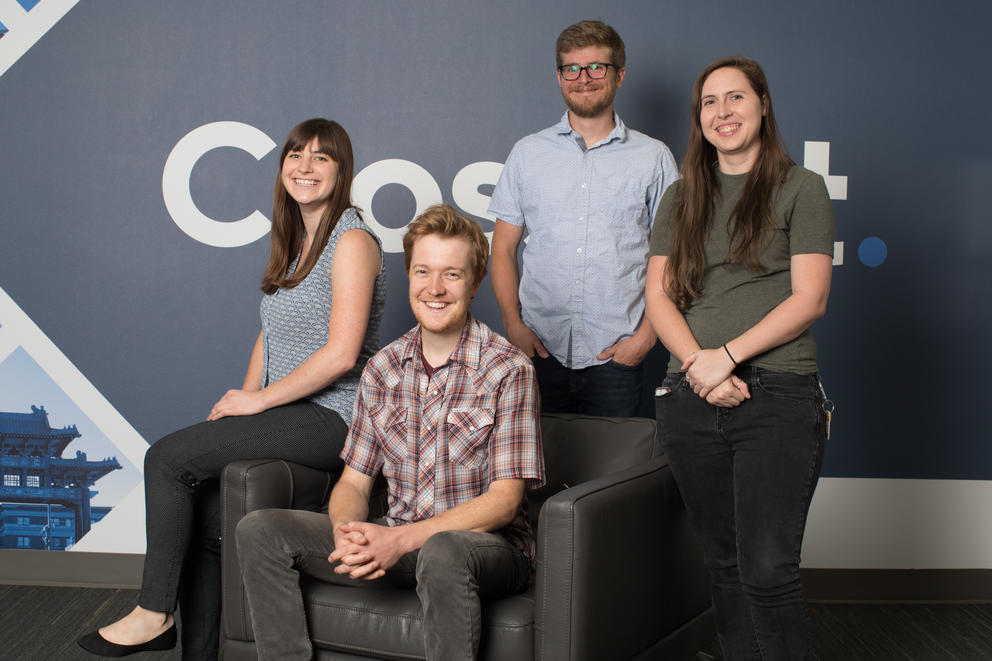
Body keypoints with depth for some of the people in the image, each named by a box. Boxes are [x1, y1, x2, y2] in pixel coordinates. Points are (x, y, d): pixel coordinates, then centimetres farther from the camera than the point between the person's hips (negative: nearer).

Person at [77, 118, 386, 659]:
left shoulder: (351, 241, -10)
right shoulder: (292, 240, 18)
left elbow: (341, 353, -19)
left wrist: (260, 398, -13)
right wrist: (243, 398, 5)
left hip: (330, 417, -8)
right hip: (288, 412, 8)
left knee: (168, 456, -13)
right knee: (204, 512, -6)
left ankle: (153, 613, 1)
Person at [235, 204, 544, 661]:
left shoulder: (509, 369, -9)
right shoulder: (383, 369, 7)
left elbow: (504, 499, -13)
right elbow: (353, 482, 8)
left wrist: (403, 539, -22)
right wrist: (346, 532, -17)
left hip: (489, 543, -5)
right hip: (396, 542, 5)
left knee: (441, 553, -41)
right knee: (259, 530, -9)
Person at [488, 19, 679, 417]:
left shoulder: (653, 157, 6)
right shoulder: (527, 154, 10)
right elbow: (503, 250, 10)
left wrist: (648, 334, -5)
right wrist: (513, 324, -2)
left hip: (617, 354, -1)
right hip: (540, 350, 1)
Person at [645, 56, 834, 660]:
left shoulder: (801, 188, 5)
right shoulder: (682, 198, 16)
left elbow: (809, 299, -4)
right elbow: (659, 297, 8)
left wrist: (727, 354, -13)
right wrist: (699, 365, -9)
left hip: (778, 397, -4)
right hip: (692, 400, 4)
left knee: (768, 570, -10)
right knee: (725, 564, 10)